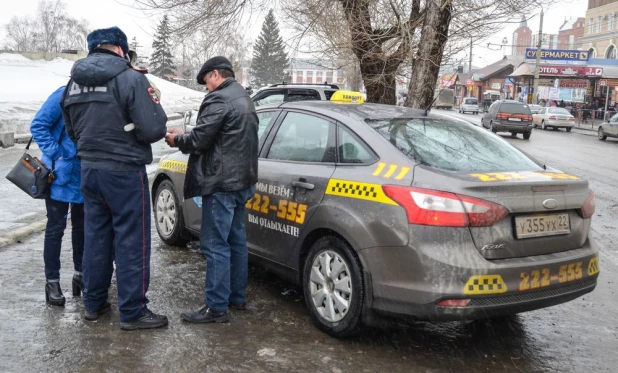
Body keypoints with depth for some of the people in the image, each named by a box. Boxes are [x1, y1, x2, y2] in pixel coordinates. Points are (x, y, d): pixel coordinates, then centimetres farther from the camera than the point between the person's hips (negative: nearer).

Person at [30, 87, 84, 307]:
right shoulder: (65, 95, -14)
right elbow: (38, 125, -12)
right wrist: (55, 154, -18)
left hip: (86, 174, 5)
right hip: (60, 173, -5)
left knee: (82, 225, 14)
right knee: (56, 227, 2)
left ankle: (80, 274, 27)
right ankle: (52, 281, 12)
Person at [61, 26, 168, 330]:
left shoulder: (74, 82, 6)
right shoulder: (130, 78, -15)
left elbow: (72, 131, 14)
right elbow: (153, 130, -19)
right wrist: (156, 108, 1)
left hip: (89, 170, 7)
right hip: (124, 172, -7)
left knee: (96, 237, 16)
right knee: (131, 241, 1)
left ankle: (93, 303, 26)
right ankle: (133, 312, 7)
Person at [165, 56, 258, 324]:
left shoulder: (219, 99, -13)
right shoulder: (244, 99, 19)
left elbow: (200, 140, -17)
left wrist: (177, 139, 4)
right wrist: (184, 136, 15)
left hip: (221, 183, -10)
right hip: (241, 180, 10)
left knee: (215, 245, -6)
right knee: (235, 240, 16)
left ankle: (216, 307, -1)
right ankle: (237, 296, 26)